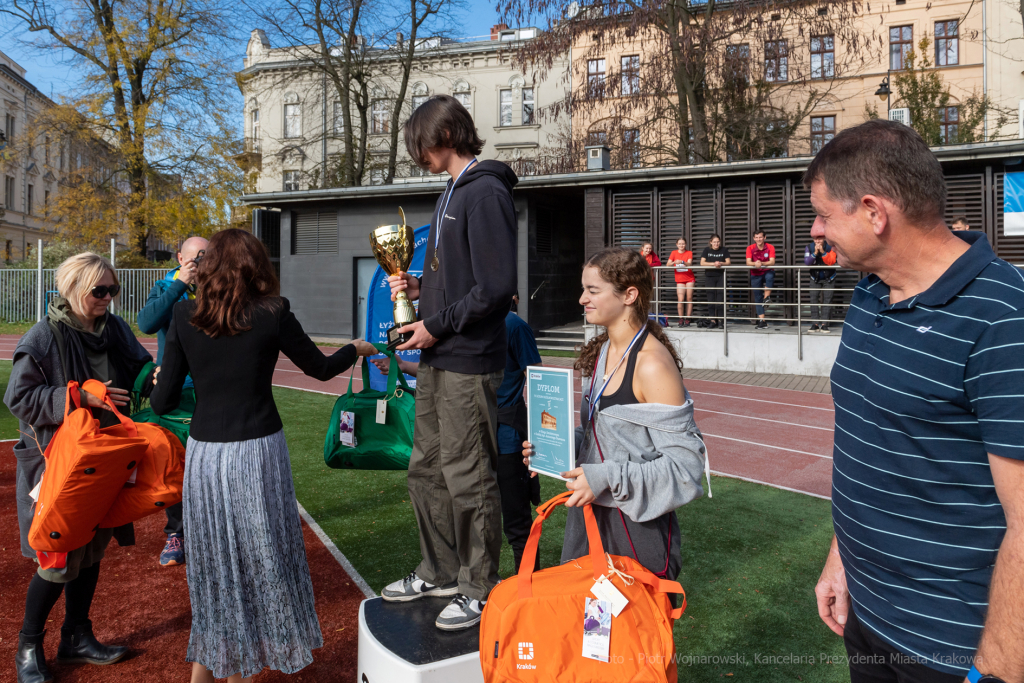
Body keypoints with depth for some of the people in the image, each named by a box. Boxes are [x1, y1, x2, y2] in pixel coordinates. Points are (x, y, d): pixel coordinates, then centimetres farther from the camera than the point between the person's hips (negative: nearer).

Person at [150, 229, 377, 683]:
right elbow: (320, 368, 7)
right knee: (260, 555, 14)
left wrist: (158, 383, 22)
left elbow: (163, 402, -1)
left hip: (204, 453, 3)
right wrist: (358, 349, 25)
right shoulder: (271, 314, -7)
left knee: (213, 559, 19)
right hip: (257, 451, -2)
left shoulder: (185, 316, -2)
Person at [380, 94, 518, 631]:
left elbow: (497, 287, -20)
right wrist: (421, 288, 7)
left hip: (469, 364, -10)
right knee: (426, 470, 17)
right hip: (437, 361, 10)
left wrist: (437, 325, -14)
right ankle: (439, 573, 33)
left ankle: (480, 590, 18)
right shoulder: (453, 192, 18)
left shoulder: (486, 192, -13)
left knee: (468, 479, 0)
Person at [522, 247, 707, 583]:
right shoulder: (600, 351, 5)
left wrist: (606, 478, -25)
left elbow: (685, 463, -20)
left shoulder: (653, 364, -20)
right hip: (591, 515, 8)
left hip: (638, 529, -8)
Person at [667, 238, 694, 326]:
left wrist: (682, 262, -34)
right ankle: (681, 319, -2)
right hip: (679, 279, 0)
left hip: (689, 278, 0)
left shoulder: (689, 253, 4)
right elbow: (668, 264, -4)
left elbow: (689, 264, -13)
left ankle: (687, 319, 6)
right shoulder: (674, 253, 6)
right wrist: (674, 262, -26)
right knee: (680, 300, -10)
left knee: (689, 299, 0)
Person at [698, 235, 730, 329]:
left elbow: (728, 262, 0)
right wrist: (713, 264, -15)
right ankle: (712, 320, -2)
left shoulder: (724, 250, 7)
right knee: (711, 297, -3)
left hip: (721, 276, 0)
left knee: (720, 296, -6)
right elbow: (702, 263, -2)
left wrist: (720, 263, -19)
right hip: (709, 276, 0)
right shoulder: (706, 250, 7)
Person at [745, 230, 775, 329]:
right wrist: (755, 263, -40)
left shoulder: (770, 247, -10)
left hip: (767, 271, -1)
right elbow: (748, 262, -18)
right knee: (757, 298, 0)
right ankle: (762, 321, 4)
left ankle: (767, 297, -24)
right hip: (755, 275, 1)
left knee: (770, 276, -39)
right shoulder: (750, 248, -7)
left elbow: (772, 262, -20)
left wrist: (762, 263, -37)